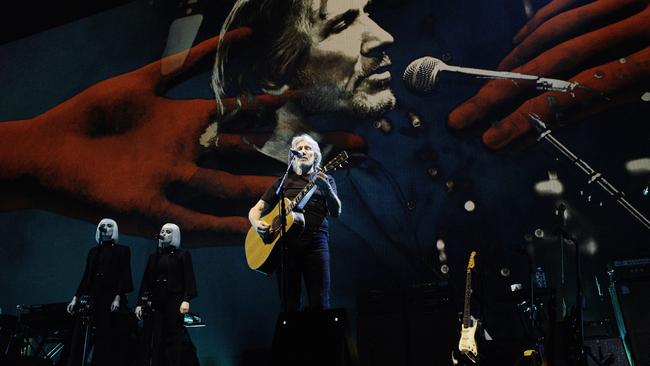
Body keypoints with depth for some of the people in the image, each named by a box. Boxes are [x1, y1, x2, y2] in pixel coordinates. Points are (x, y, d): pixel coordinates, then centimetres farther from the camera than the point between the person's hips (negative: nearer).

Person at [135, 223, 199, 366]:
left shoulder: (183, 255, 5)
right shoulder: (154, 257, 17)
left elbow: (189, 279, -5)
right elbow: (145, 281, 14)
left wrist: (186, 300, -19)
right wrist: (140, 303, 6)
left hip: (174, 302, -4)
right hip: (155, 302, 4)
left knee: (174, 338, -8)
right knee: (154, 339, 0)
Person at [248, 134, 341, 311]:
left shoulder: (325, 179, 15)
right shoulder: (284, 182, 20)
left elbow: (336, 212, 1)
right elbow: (256, 209, 18)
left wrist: (326, 188, -18)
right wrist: (257, 224, -6)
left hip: (315, 241, -2)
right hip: (286, 242, 2)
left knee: (320, 303, -8)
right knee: (289, 304, 2)